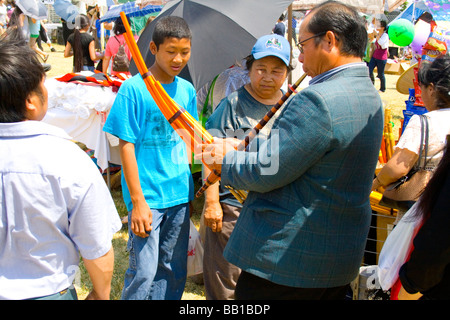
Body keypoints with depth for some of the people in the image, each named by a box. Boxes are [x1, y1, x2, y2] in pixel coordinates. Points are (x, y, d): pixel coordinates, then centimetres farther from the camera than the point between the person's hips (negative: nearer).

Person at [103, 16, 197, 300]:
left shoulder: (187, 90, 6)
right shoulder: (133, 89, -10)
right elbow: (126, 146, -10)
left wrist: (185, 180, 11)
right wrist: (137, 201, -13)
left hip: (179, 194, 5)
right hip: (147, 196, -5)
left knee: (174, 270, 14)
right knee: (144, 271, -1)